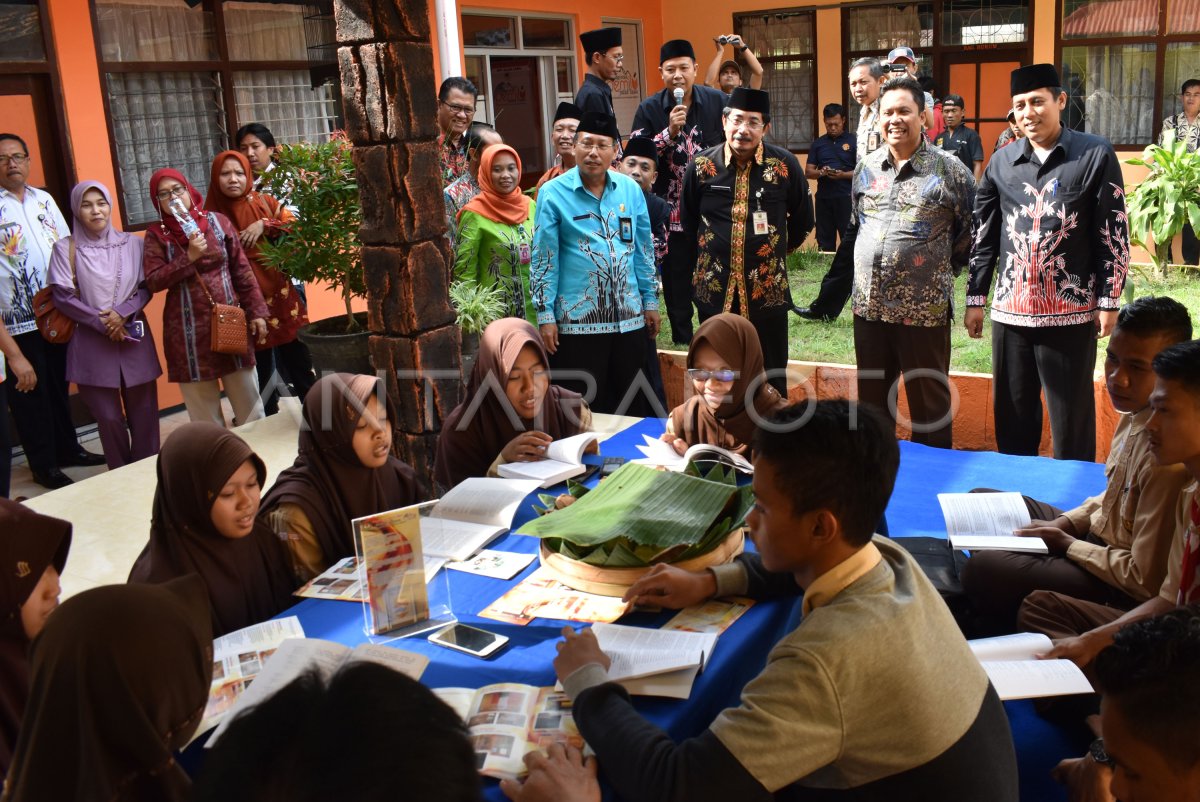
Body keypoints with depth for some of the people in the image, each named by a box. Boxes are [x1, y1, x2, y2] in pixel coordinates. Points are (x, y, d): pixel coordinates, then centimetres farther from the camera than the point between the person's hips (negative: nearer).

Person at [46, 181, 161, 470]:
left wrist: (122, 313, -12)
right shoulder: (66, 248, 0)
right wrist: (101, 322, -11)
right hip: (92, 341, -1)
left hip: (134, 337, 2)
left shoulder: (132, 243, 5)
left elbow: (146, 287, 5)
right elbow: (63, 297, -3)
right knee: (108, 416, 2)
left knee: (143, 411, 4)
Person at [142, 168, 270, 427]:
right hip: (189, 330, -1)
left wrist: (256, 312, 2)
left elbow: (242, 270, 5)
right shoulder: (156, 234, 0)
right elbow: (153, 282, -8)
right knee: (205, 413, 6)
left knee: (249, 403, 8)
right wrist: (189, 257, -17)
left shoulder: (217, 221, 3)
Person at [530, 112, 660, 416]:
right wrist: (545, 315, -9)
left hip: (629, 317, 4)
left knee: (633, 407, 14)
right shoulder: (553, 193, -6)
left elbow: (644, 250, 12)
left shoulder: (630, 190, 5)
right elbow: (543, 259, -6)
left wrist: (650, 301, 12)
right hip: (577, 320, -4)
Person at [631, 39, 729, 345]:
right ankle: (682, 341, 21)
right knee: (676, 280, 7)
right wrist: (670, 132, -20)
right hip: (671, 211, 0)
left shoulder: (718, 101, -1)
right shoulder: (649, 110, -1)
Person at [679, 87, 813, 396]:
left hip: (768, 291, -1)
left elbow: (802, 219, 10)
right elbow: (686, 224, 9)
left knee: (771, 381, 9)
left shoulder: (785, 165, -5)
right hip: (714, 291, 1)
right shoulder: (701, 165, -3)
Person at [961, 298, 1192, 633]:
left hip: (1118, 592, -10)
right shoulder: (1136, 413, -3)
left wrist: (1067, 543, -14)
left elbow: (1146, 580, -26)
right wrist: (1065, 522, 1)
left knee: (983, 570, -27)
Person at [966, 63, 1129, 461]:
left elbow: (1114, 233, -2)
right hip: (1010, 310, 3)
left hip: (1071, 311, -3)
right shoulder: (1001, 162, 7)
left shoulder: (1095, 155, -2)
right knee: (1010, 414, 11)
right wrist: (975, 299, 8)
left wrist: (1109, 300, -5)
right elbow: (983, 235, 11)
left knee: (1071, 418, 5)